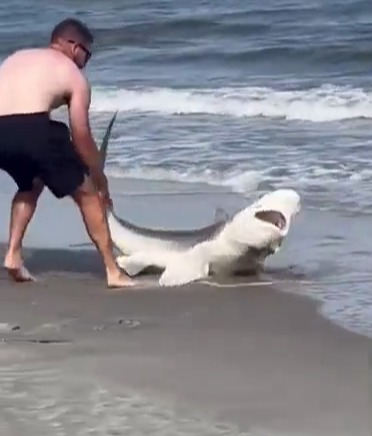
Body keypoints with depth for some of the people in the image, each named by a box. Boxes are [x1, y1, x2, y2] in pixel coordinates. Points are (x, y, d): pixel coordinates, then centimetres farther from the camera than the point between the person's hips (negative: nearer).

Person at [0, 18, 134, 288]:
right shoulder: (73, 74, 15)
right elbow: (81, 137, 13)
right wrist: (100, 179, 23)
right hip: (31, 127, -5)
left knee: (31, 184, 35)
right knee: (87, 193, 13)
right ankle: (113, 272, 10)